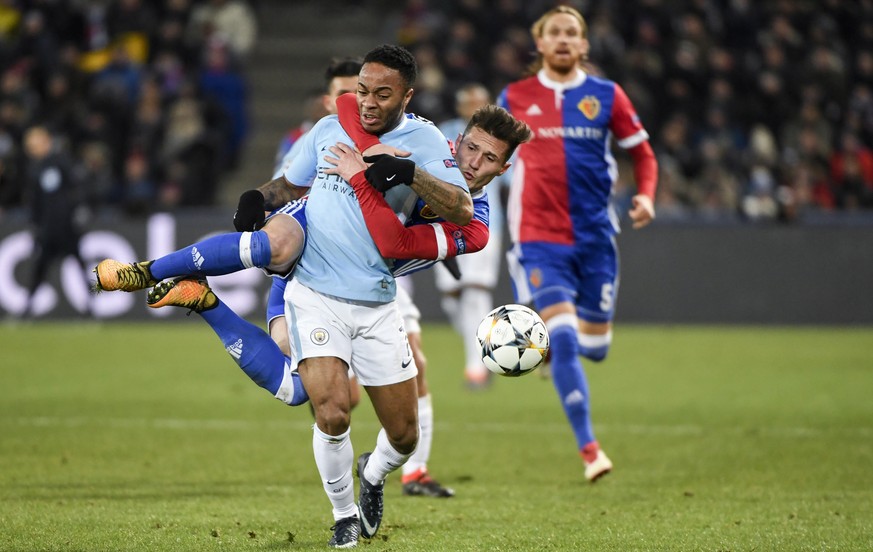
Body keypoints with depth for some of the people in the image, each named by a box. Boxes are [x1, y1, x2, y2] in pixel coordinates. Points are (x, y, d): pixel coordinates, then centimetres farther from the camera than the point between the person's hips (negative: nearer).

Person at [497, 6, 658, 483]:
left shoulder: (606, 96, 4)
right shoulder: (514, 99, 4)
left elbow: (642, 154, 10)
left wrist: (645, 196, -8)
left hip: (594, 235, 2)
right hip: (539, 237, -2)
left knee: (594, 346, 7)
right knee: (563, 338, -18)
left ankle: (553, 339, 45)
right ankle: (589, 449, -14)